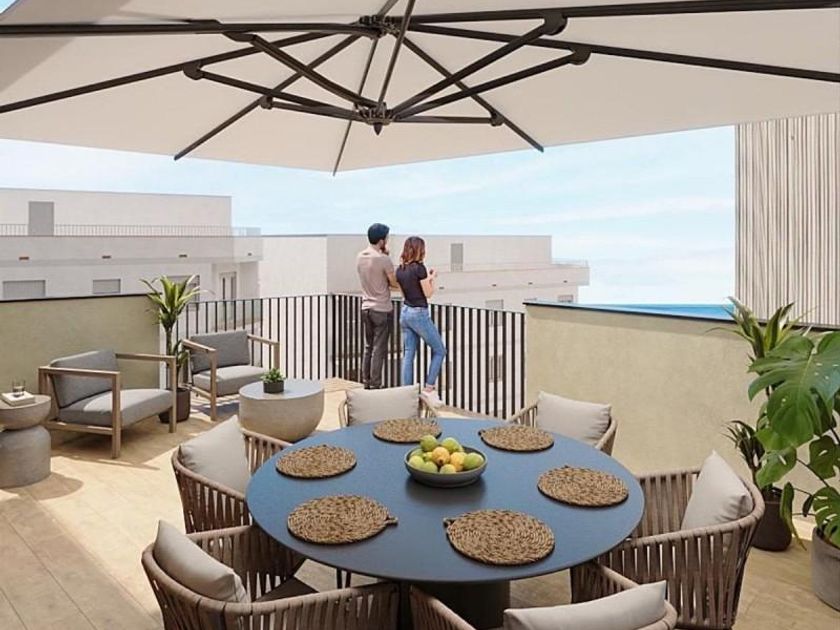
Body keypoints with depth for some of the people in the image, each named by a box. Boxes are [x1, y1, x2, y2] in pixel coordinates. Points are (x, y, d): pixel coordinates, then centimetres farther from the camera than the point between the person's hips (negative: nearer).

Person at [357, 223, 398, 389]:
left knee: (368, 347, 15)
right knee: (379, 349, 0)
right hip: (382, 310, -7)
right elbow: (395, 284, -10)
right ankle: (375, 386, 5)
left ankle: (366, 383, 21)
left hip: (366, 308, 7)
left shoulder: (360, 257, 4)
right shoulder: (383, 259, -17)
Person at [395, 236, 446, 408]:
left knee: (408, 355, 10)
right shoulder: (419, 268, -16)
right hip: (419, 314, -7)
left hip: (405, 312, 7)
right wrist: (432, 279, 6)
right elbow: (428, 293, -11)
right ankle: (429, 388, 4)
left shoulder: (399, 270, 5)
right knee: (439, 351, 8)